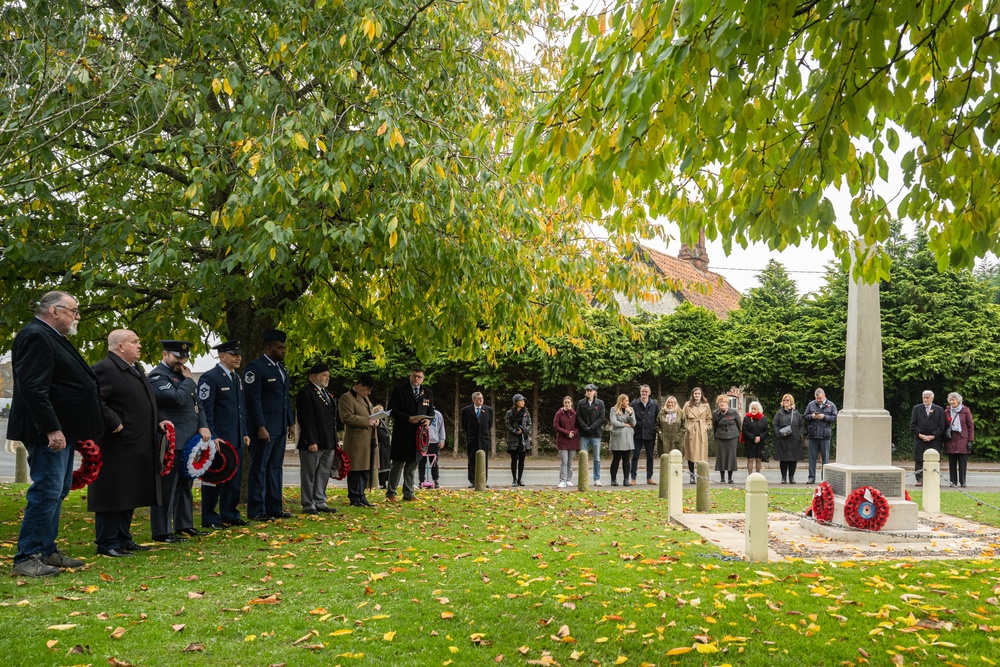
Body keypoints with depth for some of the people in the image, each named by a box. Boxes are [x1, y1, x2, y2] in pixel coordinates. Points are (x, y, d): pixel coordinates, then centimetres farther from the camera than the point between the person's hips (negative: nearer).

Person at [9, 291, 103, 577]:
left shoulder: (52, 338, 18)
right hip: (49, 433, -11)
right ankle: (26, 558, -3)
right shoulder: (36, 336, -15)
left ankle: (47, 551, 23)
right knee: (47, 490, -10)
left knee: (57, 491, 15)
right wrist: (52, 429, -27)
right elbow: (33, 388, -24)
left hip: (62, 431, 11)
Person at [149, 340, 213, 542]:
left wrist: (203, 426, 5)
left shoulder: (182, 374, 19)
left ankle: (184, 526, 23)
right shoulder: (157, 376, -9)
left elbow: (196, 403, 20)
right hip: (170, 442, -9)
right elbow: (177, 398, -24)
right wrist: (189, 380, -8)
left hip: (188, 440, 9)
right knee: (167, 486, -5)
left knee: (185, 485, 14)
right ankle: (161, 531, 1)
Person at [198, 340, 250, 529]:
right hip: (218, 439, -8)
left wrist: (245, 433, 16)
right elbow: (205, 411, -14)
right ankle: (209, 519, 9)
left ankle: (230, 515, 20)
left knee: (234, 478, 11)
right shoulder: (209, 378, -10)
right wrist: (212, 438, -18)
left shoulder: (237, 378, 16)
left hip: (236, 439, 8)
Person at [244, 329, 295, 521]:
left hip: (280, 427, 8)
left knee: (275, 468, 11)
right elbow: (253, 399, -15)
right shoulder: (255, 367, -10)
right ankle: (256, 510, 4)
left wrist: (291, 422, 15)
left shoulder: (281, 367, 16)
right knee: (259, 468, -1)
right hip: (264, 428, -8)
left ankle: (274, 508, 16)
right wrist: (261, 427, -19)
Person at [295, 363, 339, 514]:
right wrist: (311, 442, -21)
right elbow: (306, 419, -17)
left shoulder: (327, 394, 18)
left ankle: (320, 503, 21)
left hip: (329, 443, 9)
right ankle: (308, 505, 7)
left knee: (323, 474, 13)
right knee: (309, 475, 1)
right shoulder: (305, 393, -11)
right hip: (313, 443, -9)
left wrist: (336, 439, 18)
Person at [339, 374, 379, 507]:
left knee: (366, 469, 11)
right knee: (356, 470, -4)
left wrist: (375, 420, 7)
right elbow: (346, 417, -19)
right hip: (356, 441, -9)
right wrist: (367, 421, -17)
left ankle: (361, 496, 19)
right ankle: (355, 499, 2)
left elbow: (372, 412, 31)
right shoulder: (346, 398, -8)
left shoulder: (365, 398, 22)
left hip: (368, 440, 9)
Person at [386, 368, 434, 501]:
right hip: (402, 434, -4)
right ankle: (391, 493, 7)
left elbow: (431, 410, 17)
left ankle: (408, 493, 16)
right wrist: (408, 418, -18)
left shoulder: (427, 393, 13)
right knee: (398, 463, -1)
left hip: (418, 434, 4)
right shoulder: (399, 390, -2)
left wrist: (428, 420, -6)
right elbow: (392, 410, -7)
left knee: (412, 464, 9)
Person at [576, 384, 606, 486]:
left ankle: (597, 479, 9)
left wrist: (592, 427, -12)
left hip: (596, 434, 0)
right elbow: (578, 417, 2)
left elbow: (602, 418, -2)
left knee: (597, 458, 3)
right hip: (584, 435, 1)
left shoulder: (600, 403, 3)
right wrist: (586, 427, -11)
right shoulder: (581, 403, 5)